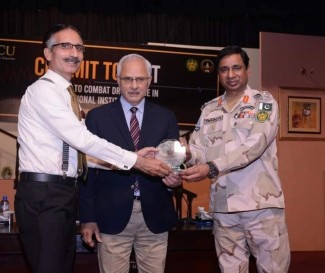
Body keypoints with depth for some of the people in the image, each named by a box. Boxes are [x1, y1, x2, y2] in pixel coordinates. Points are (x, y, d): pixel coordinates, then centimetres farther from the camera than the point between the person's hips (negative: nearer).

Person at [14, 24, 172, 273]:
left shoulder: (63, 94, 18)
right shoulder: (43, 89, -10)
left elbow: (82, 147, 10)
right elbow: (81, 139, -18)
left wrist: (134, 157, 2)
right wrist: (134, 160, -14)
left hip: (64, 193, 9)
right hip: (42, 194, -9)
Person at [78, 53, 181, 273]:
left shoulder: (166, 117, 8)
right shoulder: (97, 117, 3)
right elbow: (88, 169, 2)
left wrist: (174, 177, -19)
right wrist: (87, 218, -2)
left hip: (155, 215, 2)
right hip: (112, 215, -1)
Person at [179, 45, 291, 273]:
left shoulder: (264, 102, -2)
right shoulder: (209, 110, 12)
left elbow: (254, 145, -17)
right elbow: (199, 150, 7)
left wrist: (211, 168, -27)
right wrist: (188, 153, -18)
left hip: (261, 203, -4)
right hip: (223, 206, 4)